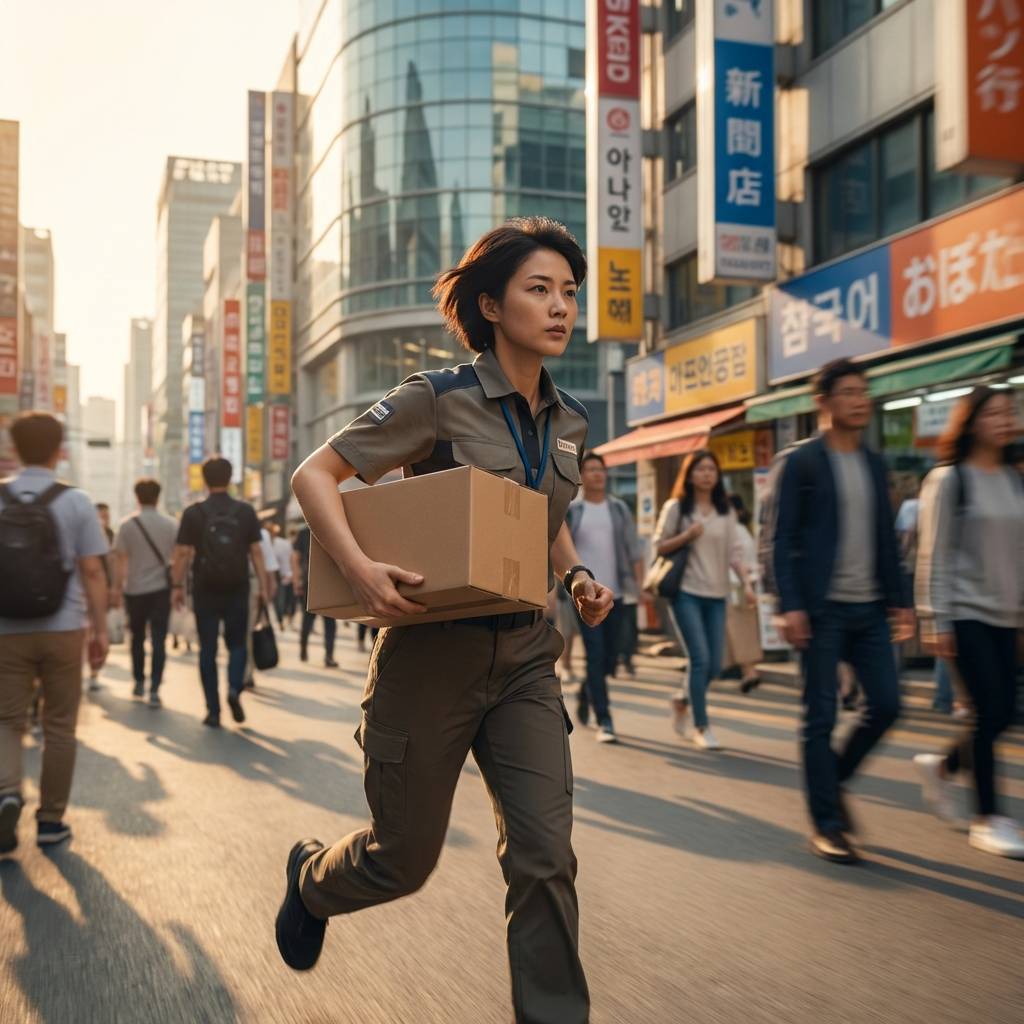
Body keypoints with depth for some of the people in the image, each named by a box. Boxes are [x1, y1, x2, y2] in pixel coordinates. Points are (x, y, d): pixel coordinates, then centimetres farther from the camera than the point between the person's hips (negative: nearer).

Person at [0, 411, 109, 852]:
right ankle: (50, 820, 16)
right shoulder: (75, 501, -5)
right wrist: (101, 630, 0)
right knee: (59, 726, 11)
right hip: (62, 630, -1)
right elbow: (92, 571, -6)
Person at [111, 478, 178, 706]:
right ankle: (154, 689, -8)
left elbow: (120, 560, -5)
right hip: (161, 588, 0)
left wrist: (117, 588, 2)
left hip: (135, 589, 0)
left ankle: (139, 682, 28)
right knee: (158, 640, 0)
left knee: (137, 638, 18)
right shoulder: (171, 524, -2)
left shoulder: (127, 524, -5)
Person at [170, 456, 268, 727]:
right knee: (236, 643, 15)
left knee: (208, 649, 7)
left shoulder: (193, 513, -3)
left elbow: (182, 553, -4)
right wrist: (263, 586, 3)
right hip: (237, 590, 1)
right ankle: (234, 689, -10)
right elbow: (256, 551, -1)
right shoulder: (246, 512, 0)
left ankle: (213, 711, 7)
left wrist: (177, 586, 4)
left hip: (206, 591, -1)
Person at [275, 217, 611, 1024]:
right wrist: (360, 568, -26)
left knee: (546, 856, -3)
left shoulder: (568, 422, 7)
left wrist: (576, 577, 4)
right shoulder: (438, 401, -12)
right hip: (434, 650, -4)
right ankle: (312, 877, 44)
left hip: (527, 657, 5)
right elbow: (314, 476, -10)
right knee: (404, 858, 10)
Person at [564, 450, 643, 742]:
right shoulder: (571, 511, 1)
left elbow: (632, 548, 6)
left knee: (611, 658, 8)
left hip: (614, 593, 3)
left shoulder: (619, 508, 7)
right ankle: (604, 721, -1)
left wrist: (640, 583, -3)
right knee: (596, 655, -8)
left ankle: (585, 692, 38)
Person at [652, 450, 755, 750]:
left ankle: (683, 701, 32)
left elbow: (735, 552, 5)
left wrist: (747, 583, -9)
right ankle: (701, 727, 1)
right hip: (687, 592, -4)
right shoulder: (676, 508, 1)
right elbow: (658, 546, 1)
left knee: (714, 664, 4)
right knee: (700, 659, -11)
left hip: (717, 595, 4)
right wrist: (687, 535, -14)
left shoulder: (726, 512, 11)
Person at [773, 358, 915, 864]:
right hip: (823, 608, -6)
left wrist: (900, 600, 10)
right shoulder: (803, 462, -4)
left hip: (868, 608, 6)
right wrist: (790, 606, -15)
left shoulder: (874, 463, 13)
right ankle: (827, 824, 10)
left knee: (885, 703, 4)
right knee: (821, 717, 0)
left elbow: (886, 538, 16)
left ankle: (834, 780, 28)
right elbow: (784, 539, -8)